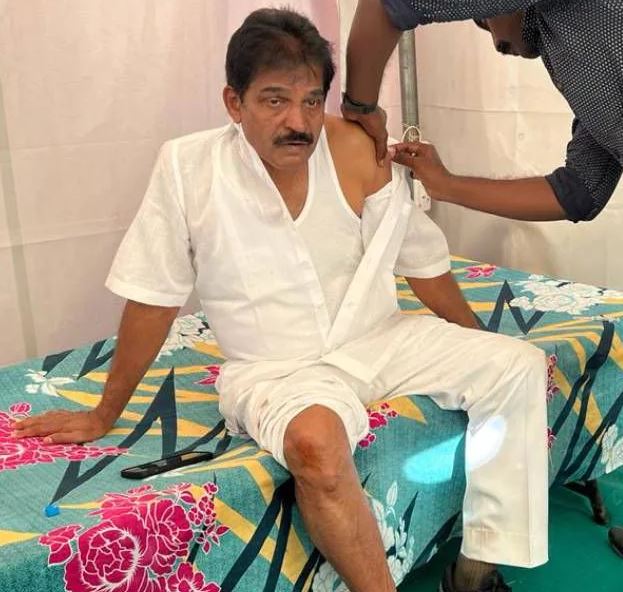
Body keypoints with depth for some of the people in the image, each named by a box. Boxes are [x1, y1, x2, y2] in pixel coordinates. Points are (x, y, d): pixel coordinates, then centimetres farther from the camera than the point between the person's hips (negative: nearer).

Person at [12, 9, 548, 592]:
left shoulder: (355, 150, -9)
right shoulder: (188, 166, -15)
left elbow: (422, 260, 3)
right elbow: (152, 298, -6)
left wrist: (482, 354, 13)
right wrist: (103, 416, 1)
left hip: (378, 339, 4)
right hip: (274, 368, -4)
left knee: (519, 367, -8)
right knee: (316, 441, -37)